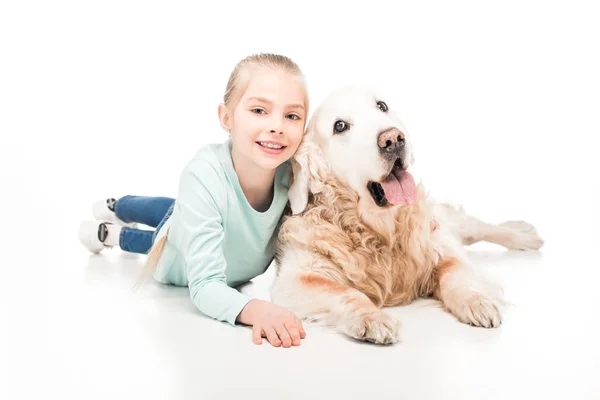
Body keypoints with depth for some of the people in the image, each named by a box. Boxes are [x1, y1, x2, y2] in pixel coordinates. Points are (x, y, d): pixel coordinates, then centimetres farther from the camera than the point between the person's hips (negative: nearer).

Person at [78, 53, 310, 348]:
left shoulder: (296, 168, -36)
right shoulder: (204, 176, -44)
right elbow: (206, 287, -43)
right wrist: (255, 310, -61)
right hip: (176, 266, -5)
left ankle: (115, 206, 64)